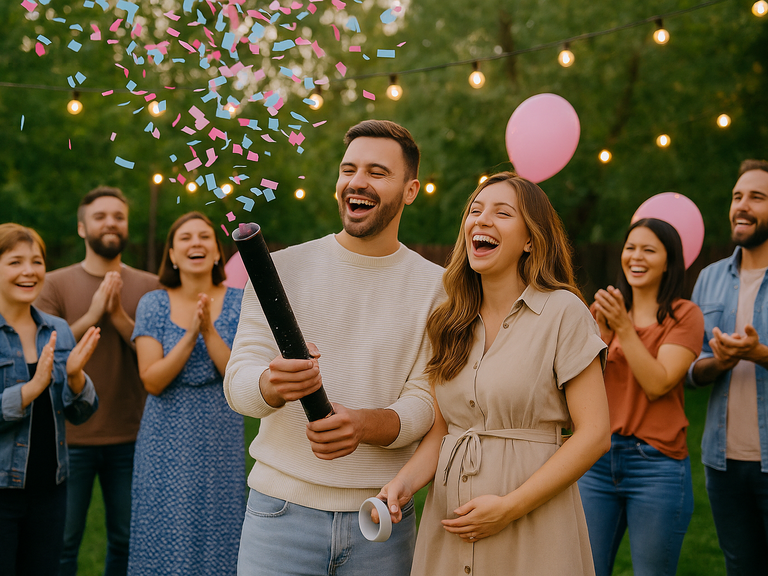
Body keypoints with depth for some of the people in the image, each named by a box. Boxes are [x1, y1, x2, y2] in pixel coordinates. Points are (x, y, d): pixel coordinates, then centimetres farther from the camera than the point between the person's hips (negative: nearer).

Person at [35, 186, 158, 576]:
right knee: (62, 541, 3)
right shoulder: (55, 284, 2)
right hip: (70, 438, -1)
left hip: (129, 438, 2)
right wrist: (91, 316, -15)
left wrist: (119, 316, -13)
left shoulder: (149, 287, 6)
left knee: (127, 540, 10)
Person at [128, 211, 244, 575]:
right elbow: (152, 380, -8)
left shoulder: (239, 303, 0)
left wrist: (209, 331, -18)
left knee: (216, 540, 4)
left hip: (219, 441, 0)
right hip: (166, 444, 0)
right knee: (164, 542, 2)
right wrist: (190, 336, -18)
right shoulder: (153, 304, 0)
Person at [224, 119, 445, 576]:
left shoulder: (434, 287, 1)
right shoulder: (282, 269, 1)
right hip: (282, 508, 0)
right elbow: (238, 380, -5)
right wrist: (273, 386, -29)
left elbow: (425, 402, -4)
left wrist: (362, 424, -25)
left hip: (383, 519, 1)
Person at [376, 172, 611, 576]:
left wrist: (510, 507, -16)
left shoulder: (563, 311, -9)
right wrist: (404, 482, -10)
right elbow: (439, 429, 9)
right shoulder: (450, 323, 7)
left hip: (533, 528, -4)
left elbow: (594, 435, -12)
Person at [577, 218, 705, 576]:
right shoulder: (608, 310, 11)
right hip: (598, 461, 4)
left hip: (656, 464, -4)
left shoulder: (684, 315, -2)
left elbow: (657, 384, -12)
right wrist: (602, 331, -10)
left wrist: (624, 328, -16)